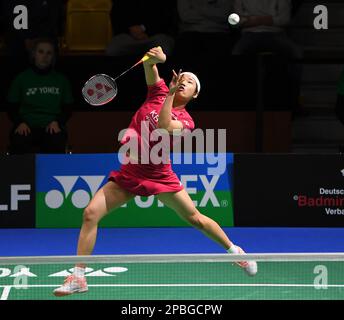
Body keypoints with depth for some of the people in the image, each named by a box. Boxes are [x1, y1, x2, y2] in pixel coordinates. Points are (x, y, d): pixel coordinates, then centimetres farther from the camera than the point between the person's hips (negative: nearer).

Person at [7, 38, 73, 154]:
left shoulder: (61, 80, 15)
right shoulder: (21, 79, 11)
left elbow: (67, 109, 15)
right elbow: (12, 108, 11)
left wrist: (57, 122, -5)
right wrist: (20, 123, -9)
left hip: (52, 127, 1)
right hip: (28, 126, -1)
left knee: (56, 143, -36)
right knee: (18, 143, -36)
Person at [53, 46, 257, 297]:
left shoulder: (185, 120, -8)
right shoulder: (158, 93, 3)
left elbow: (164, 128, -29)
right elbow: (150, 65, -8)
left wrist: (170, 95, -28)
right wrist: (155, 58, -31)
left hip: (158, 176, -3)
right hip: (129, 172, 3)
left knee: (195, 218, 5)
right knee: (91, 213, -11)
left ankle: (234, 250, 32)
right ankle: (78, 277, -7)